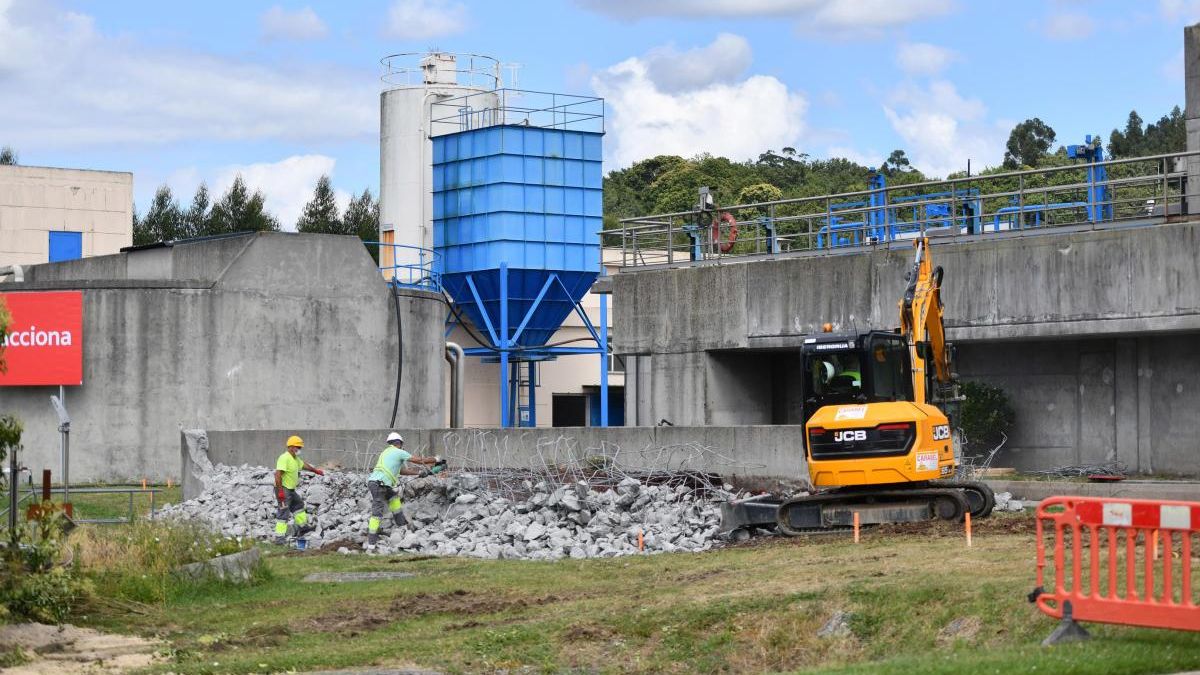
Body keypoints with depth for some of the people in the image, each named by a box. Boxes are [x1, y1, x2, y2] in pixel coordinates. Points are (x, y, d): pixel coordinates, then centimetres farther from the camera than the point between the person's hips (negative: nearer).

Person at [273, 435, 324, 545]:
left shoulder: (295, 458, 11)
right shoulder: (284, 458, -21)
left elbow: (303, 464, 32)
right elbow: (278, 474, -28)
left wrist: (315, 470, 42)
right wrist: (280, 491, -31)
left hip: (291, 490, 10)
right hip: (283, 490, -10)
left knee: (298, 504, 24)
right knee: (283, 512, -10)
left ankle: (302, 526, 38)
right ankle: (279, 537, -9)